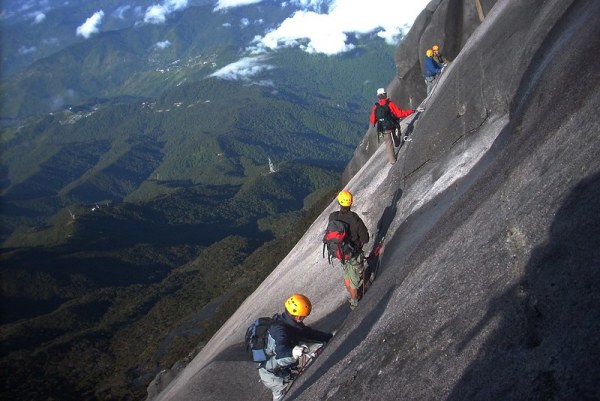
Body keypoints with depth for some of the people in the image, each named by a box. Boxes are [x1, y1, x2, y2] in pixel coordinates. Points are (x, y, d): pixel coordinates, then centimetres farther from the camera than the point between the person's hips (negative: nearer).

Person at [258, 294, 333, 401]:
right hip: (272, 374, -8)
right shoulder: (280, 329, -36)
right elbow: (281, 350, -52)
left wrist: (330, 337, 1)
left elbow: (308, 333, 2)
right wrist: (292, 353, -74)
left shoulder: (289, 323, -7)